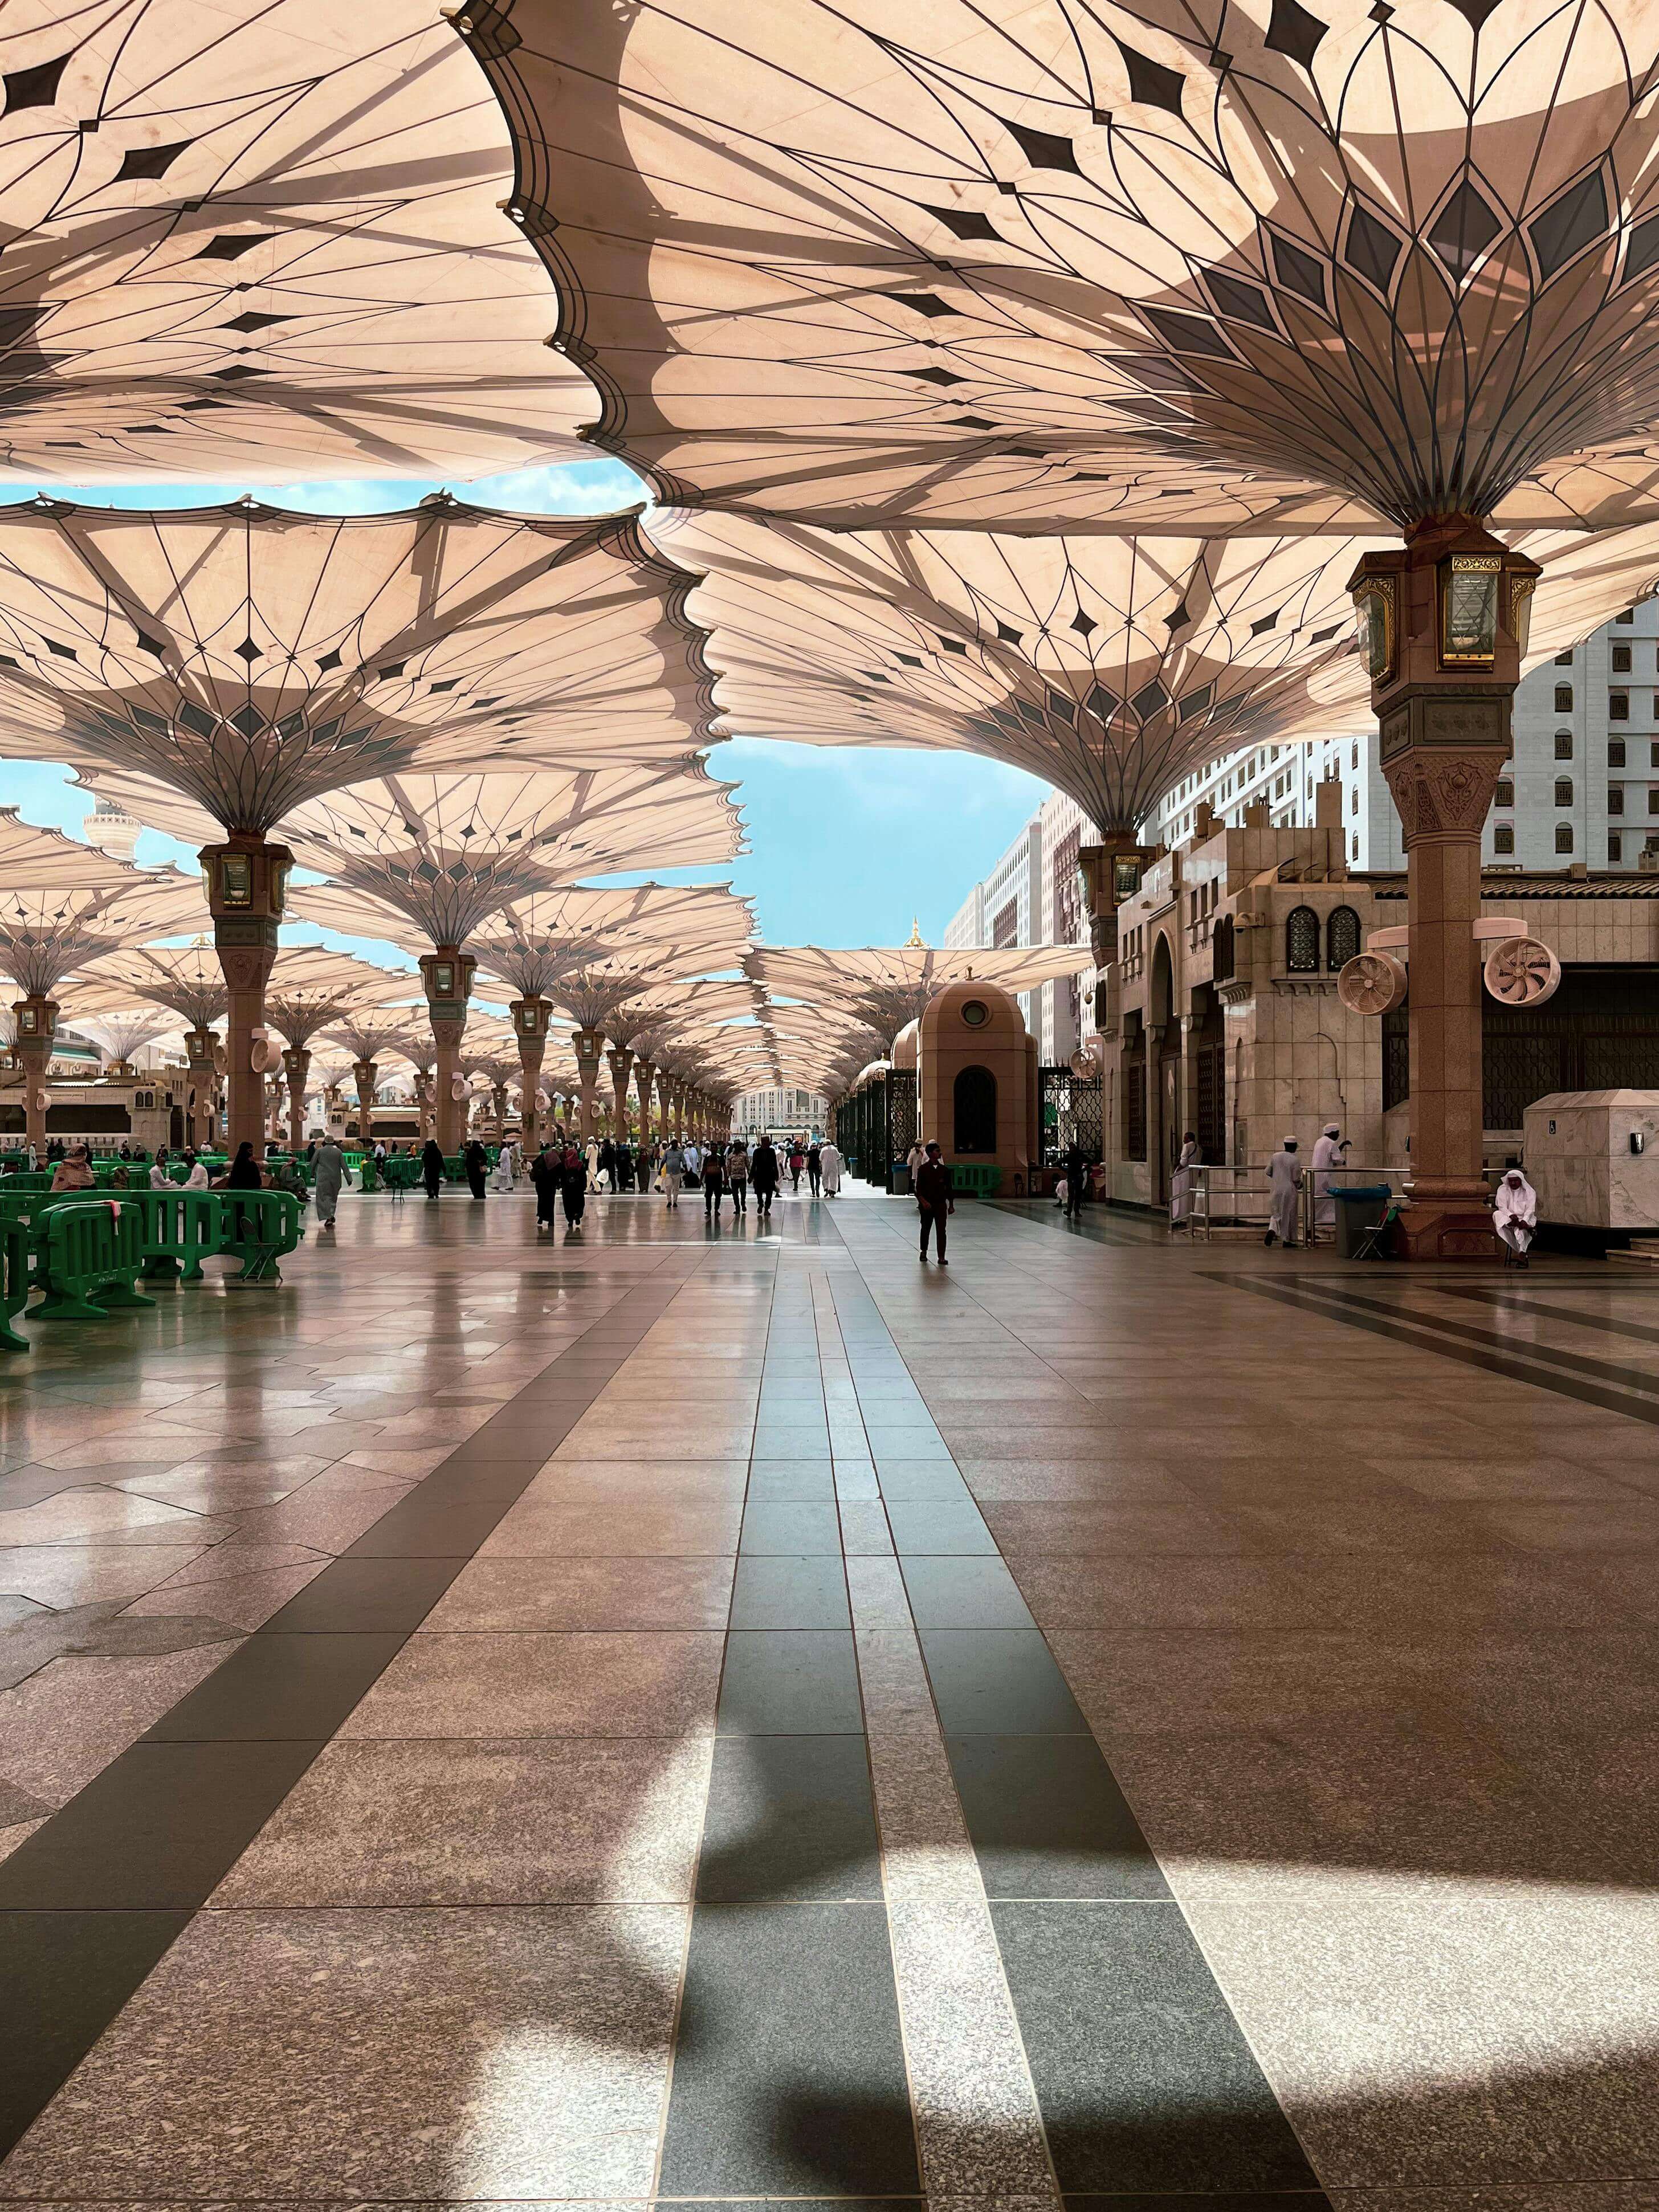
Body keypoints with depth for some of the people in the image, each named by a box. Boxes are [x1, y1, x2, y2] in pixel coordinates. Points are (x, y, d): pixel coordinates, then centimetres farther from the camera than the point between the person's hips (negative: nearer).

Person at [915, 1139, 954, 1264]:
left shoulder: (944, 1170, 4)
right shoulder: (923, 1169, -5)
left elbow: (948, 1188, 10)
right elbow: (918, 1188, -7)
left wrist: (951, 1205, 10)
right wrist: (923, 1201, -20)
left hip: (941, 1204, 1)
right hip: (926, 1205, -1)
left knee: (941, 1230, -7)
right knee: (925, 1229, 13)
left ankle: (941, 1257, -7)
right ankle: (923, 1252, 34)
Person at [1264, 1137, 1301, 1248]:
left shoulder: (1275, 1156, 0)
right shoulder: (1295, 1160, -12)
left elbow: (1268, 1172, 7)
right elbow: (1296, 1179, -10)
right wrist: (1300, 1185, 12)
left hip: (1276, 1190, 3)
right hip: (1289, 1190, -3)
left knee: (1277, 1213, 15)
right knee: (1289, 1215, 9)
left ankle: (1272, 1230, -13)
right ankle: (1288, 1240, 15)